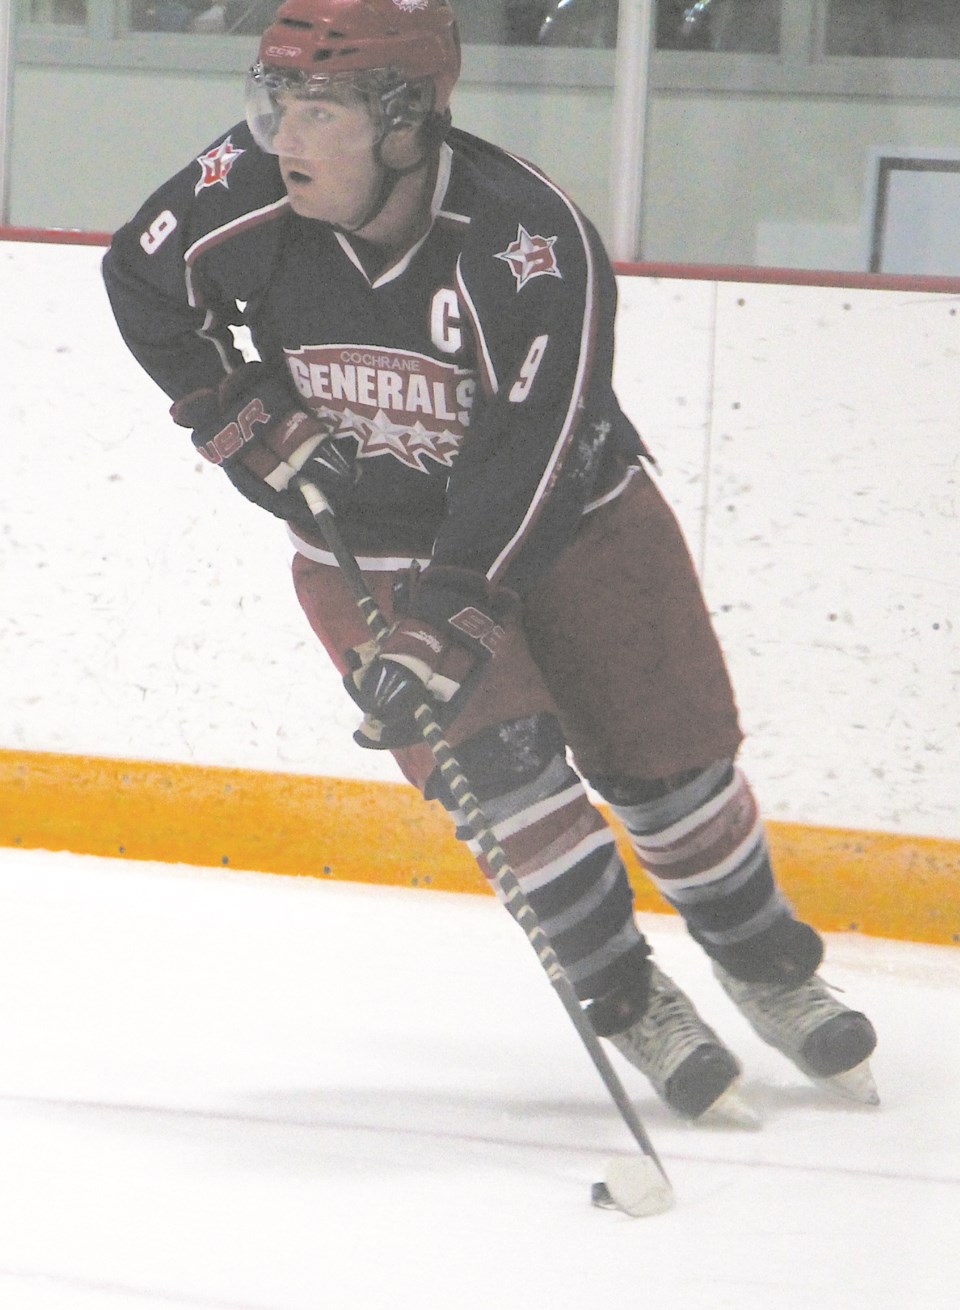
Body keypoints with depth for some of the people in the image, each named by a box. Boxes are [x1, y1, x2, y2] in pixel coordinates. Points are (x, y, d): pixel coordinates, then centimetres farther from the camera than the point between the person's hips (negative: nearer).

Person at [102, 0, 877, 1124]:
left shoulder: (529, 239, -32)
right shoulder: (250, 192, -21)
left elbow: (529, 455, -35)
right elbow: (142, 282, 1)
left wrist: (444, 622, -41)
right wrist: (232, 409, -8)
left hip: (568, 516, -1)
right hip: (367, 541, 2)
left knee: (667, 752, 3)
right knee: (496, 757, -17)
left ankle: (769, 970, 28)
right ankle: (629, 1004, -2)